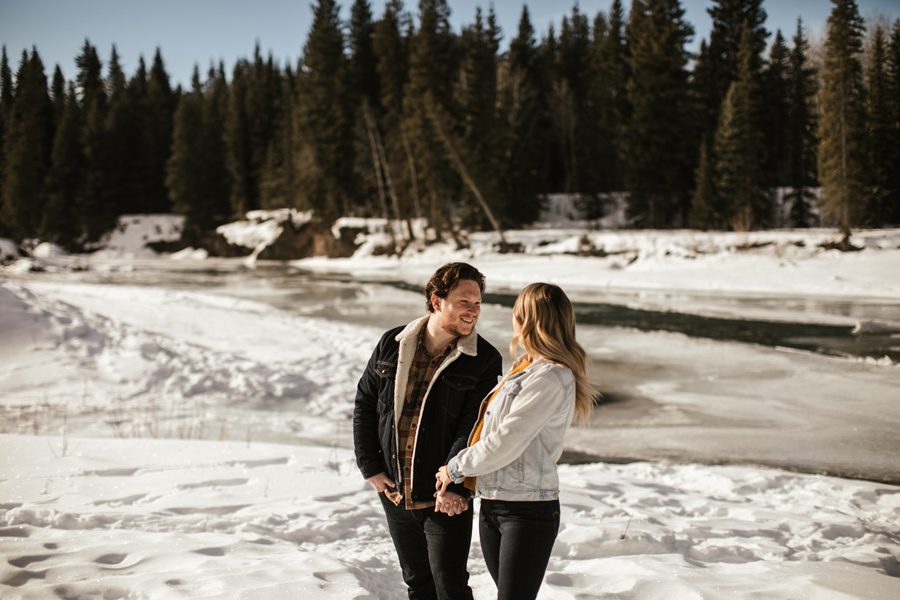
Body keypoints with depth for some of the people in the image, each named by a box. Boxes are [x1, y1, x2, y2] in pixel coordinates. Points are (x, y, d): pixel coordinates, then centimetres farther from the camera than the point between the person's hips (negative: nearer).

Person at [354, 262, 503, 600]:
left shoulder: (484, 360, -10)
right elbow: (364, 404, 8)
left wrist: (454, 486, -21)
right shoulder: (392, 345, 0)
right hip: (394, 494, 4)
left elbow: (474, 429, -15)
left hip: (446, 499, -4)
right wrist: (370, 467, 3)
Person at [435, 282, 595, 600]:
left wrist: (455, 468, -7)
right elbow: (490, 428, 14)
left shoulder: (550, 379, -19)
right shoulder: (526, 366, 11)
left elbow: (504, 443, -20)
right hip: (492, 506, 9)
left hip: (527, 512, -9)